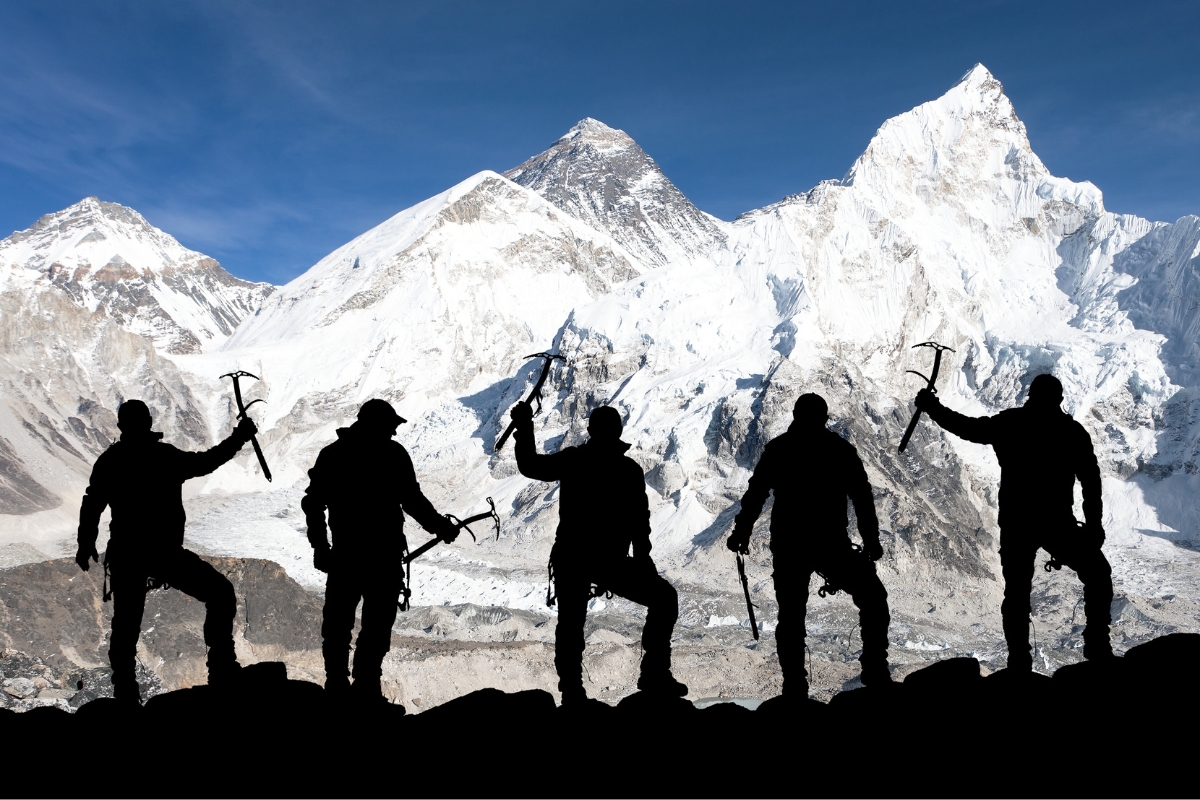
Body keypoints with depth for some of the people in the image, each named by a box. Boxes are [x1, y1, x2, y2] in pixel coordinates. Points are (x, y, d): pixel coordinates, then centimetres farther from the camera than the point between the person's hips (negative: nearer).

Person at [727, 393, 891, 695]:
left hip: (787, 547, 2)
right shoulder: (842, 449, 2)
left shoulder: (777, 449, 4)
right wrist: (871, 541, 10)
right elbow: (863, 498, 1)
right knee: (873, 600, 14)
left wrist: (741, 532, 14)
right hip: (832, 544, -1)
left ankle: (794, 687, 7)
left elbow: (755, 494, 4)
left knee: (790, 615, 11)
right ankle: (875, 673, 7)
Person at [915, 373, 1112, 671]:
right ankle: (1097, 648, 9)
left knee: (1016, 591, 10)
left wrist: (933, 407, 22)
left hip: (1014, 525, 2)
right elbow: (1091, 480, -1)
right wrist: (1094, 523, 5)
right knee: (1097, 575, 16)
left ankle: (1019, 663, 5)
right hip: (1057, 524, -1)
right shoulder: (1072, 430, 0)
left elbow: (965, 426, 10)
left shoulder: (1008, 423, 1)